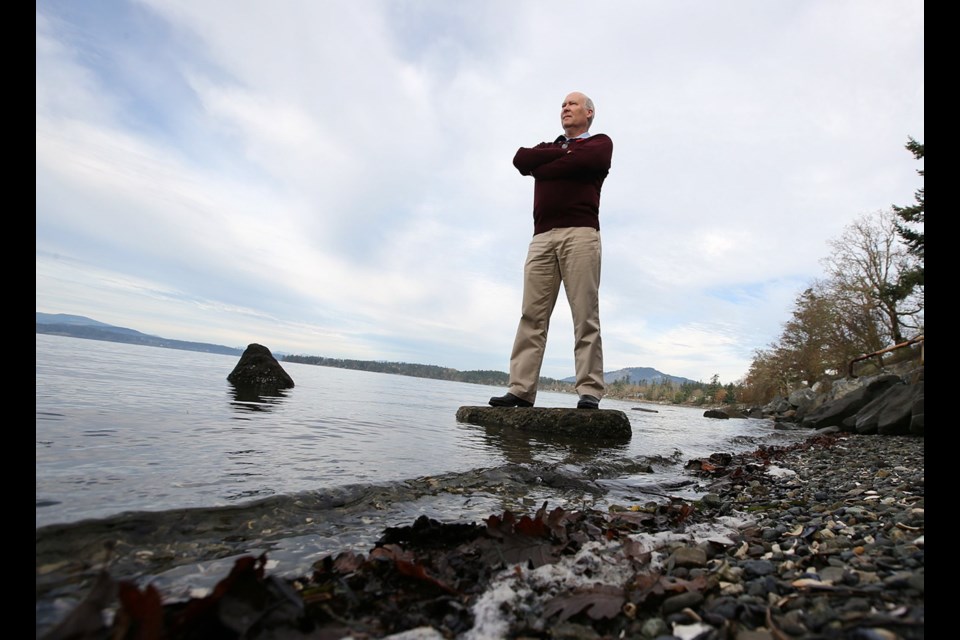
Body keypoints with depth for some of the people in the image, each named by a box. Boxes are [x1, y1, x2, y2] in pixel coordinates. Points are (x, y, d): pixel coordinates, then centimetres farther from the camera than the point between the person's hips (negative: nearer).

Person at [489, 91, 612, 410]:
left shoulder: (600, 143, 18)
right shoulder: (547, 146, 33)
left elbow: (583, 161, -6)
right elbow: (521, 160, 11)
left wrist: (542, 166, 6)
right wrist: (561, 151, 5)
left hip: (580, 232, -4)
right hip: (542, 237, 4)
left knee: (585, 316, -10)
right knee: (531, 315, -7)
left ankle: (589, 392, -11)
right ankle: (521, 391, -9)